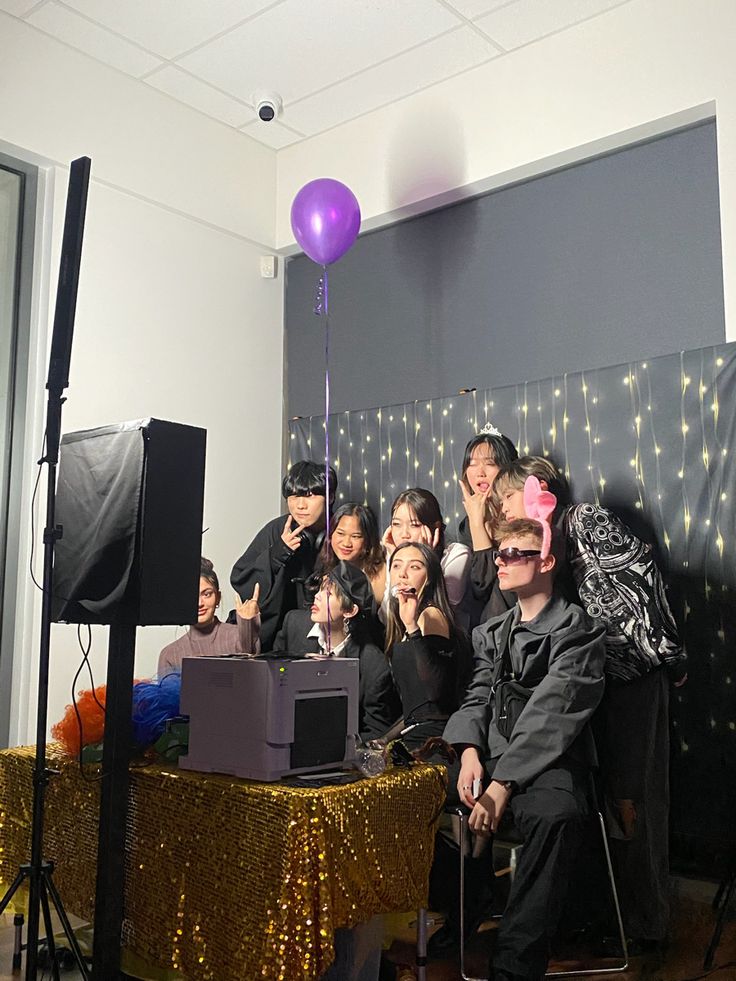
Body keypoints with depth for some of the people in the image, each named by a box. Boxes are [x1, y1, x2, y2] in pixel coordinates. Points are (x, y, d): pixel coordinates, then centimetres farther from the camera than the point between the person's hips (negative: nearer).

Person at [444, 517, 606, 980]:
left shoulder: (577, 630, -1)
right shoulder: (490, 633, 22)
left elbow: (549, 715, -12)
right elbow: (478, 698, 11)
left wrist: (502, 785, -22)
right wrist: (470, 751, -13)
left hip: (548, 763, -5)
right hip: (491, 754, 6)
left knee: (557, 815, -38)